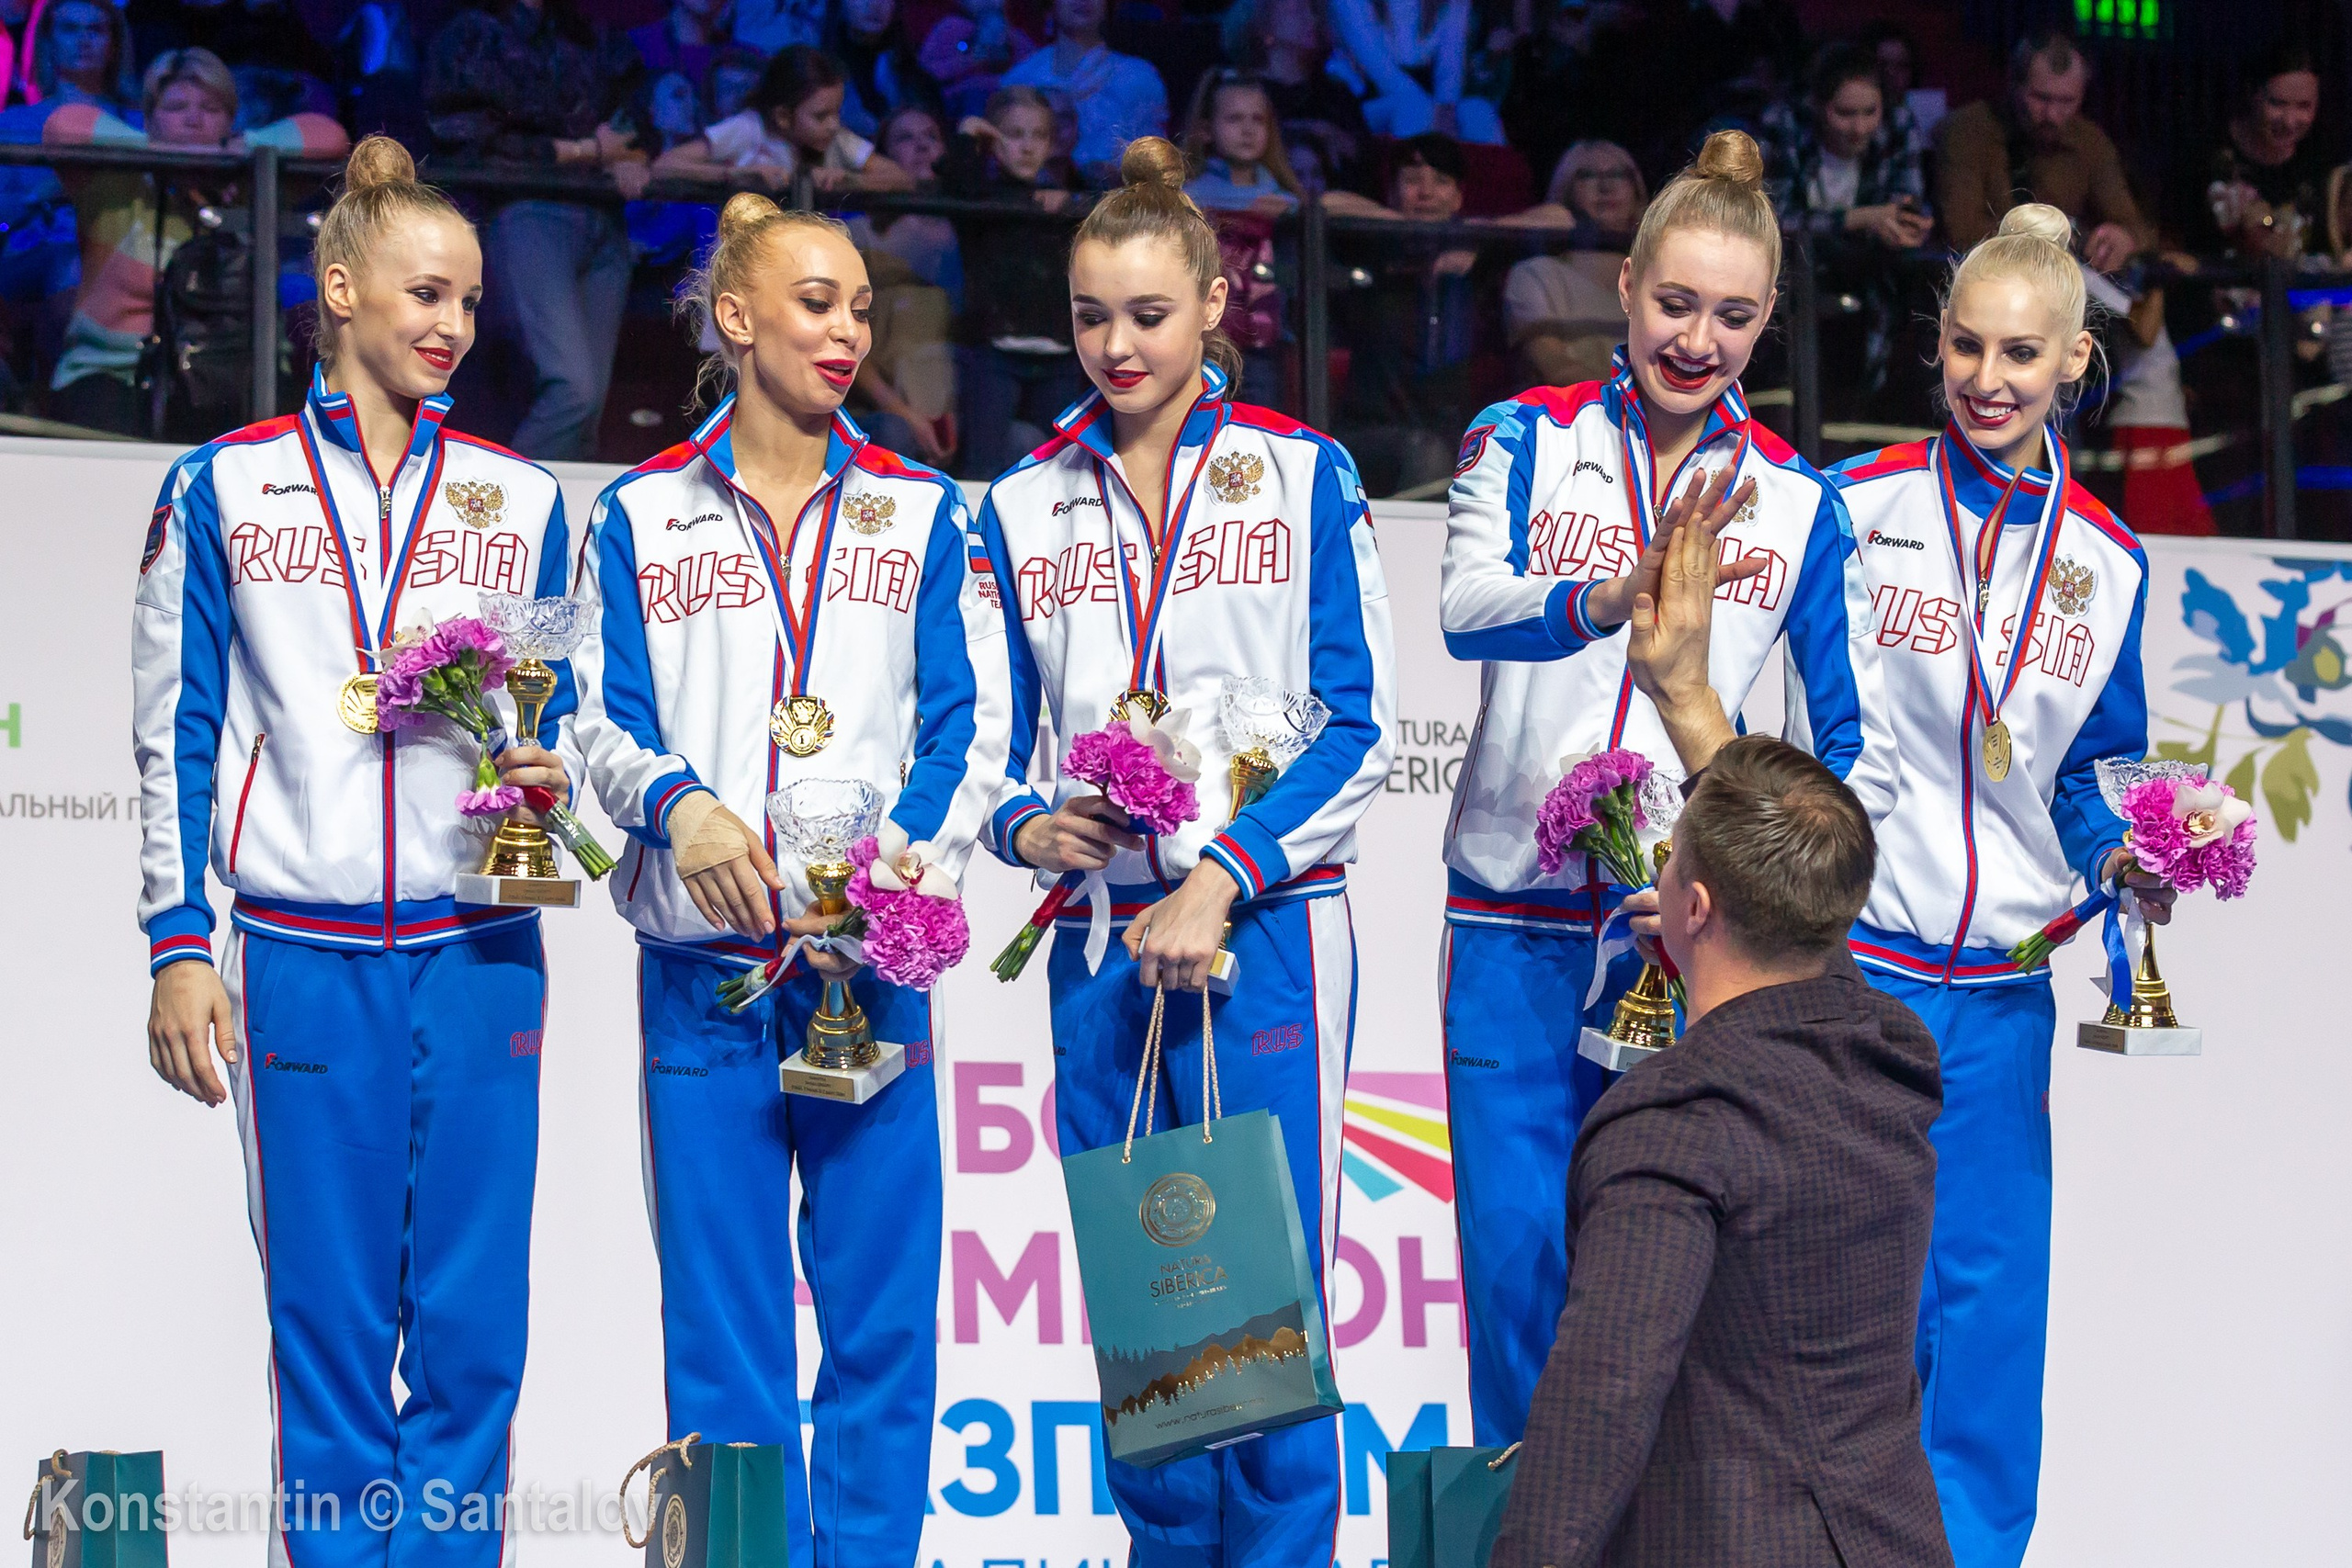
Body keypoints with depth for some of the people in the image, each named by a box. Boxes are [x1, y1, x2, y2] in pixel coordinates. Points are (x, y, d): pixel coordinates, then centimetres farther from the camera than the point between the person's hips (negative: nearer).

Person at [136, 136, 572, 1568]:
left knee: (472, 1330, -1)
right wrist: (180, 942, 0)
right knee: (329, 1328, 0)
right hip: (303, 956, -2)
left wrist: (551, 776, -4)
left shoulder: (518, 497, 12)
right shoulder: (226, 489, 6)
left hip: (478, 952, 2)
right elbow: (176, 733, 6)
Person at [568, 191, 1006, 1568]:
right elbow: (601, 718, 6)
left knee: (881, 1311, -2)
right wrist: (677, 804, -15)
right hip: (702, 964, 0)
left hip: (873, 961, 0)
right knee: (720, 1314, 0)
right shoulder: (643, 516, 9)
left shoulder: (920, 515, 10)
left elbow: (972, 730, 4)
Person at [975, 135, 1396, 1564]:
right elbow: (996, 738, 15)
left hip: (1267, 924, -3)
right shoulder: (1027, 507, 12)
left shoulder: (1301, 477, 3)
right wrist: (1024, 823, -7)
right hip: (1102, 936, 3)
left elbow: (1359, 732, -2)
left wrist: (1223, 877, -11)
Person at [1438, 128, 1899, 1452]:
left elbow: (1860, 746, 10)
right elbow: (1470, 608, -17)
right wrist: (1623, 592, -36)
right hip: (1519, 926, -1)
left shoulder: (1799, 501, 8)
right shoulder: (1525, 444, 3)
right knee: (1516, 1250, -2)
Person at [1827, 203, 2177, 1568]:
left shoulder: (2109, 562, 8)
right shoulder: (1853, 508, -3)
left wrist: (2116, 857, -2)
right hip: (1846, 958, -3)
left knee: (1986, 1292, 4)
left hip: (2001, 986, 3)